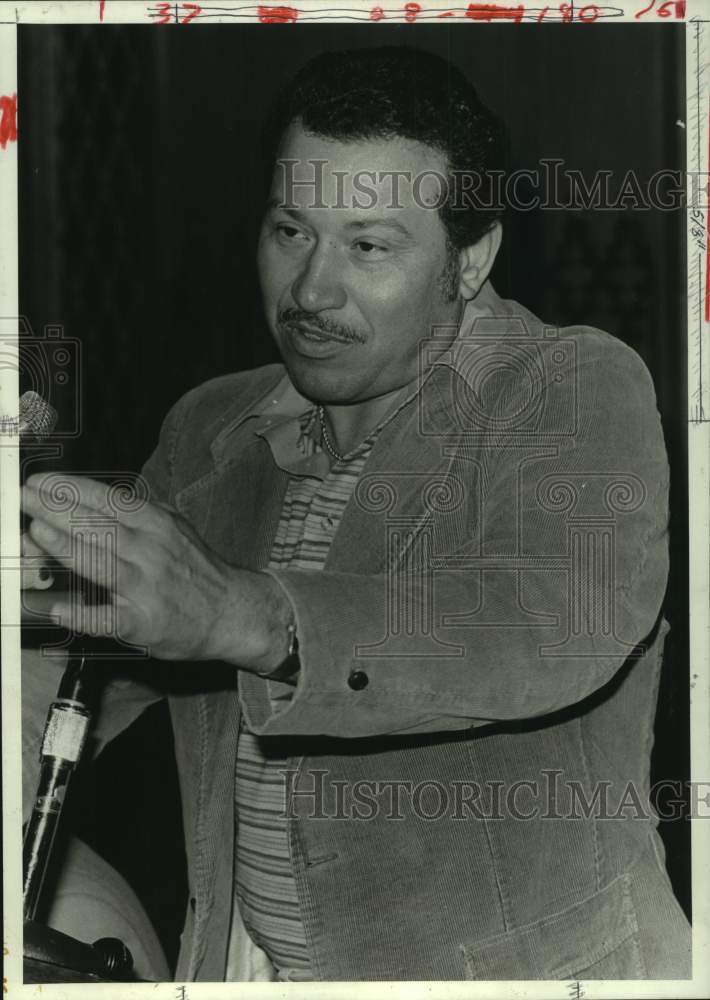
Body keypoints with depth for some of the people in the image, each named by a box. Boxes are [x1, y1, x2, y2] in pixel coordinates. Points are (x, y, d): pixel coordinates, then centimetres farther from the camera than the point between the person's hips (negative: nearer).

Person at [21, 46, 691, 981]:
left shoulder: (579, 388, -8)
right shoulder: (210, 431, 9)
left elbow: (569, 622, -28)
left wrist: (243, 616, -38)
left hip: (521, 967, -4)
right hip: (243, 963, 4)